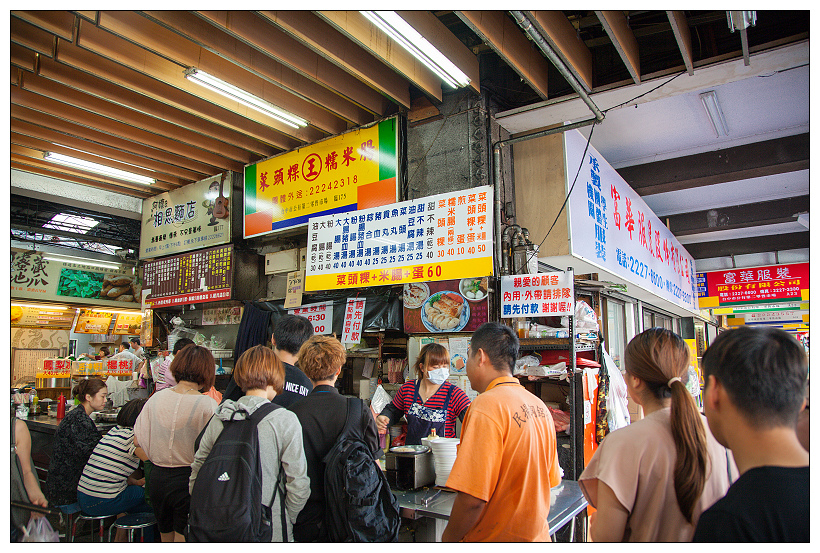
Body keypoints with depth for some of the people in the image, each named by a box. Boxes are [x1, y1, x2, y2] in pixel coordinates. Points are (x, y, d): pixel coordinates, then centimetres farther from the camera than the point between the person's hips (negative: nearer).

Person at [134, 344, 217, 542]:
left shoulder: (157, 398, -3)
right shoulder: (207, 405, -18)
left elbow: (138, 441, 4)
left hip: (157, 478, 5)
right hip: (188, 480, -5)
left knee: (166, 536, 23)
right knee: (184, 539, 9)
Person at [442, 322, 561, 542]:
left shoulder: (486, 406, -24)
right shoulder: (539, 406, 0)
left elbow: (472, 498, -27)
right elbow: (550, 481, 10)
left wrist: (448, 539, -11)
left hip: (497, 539, -7)